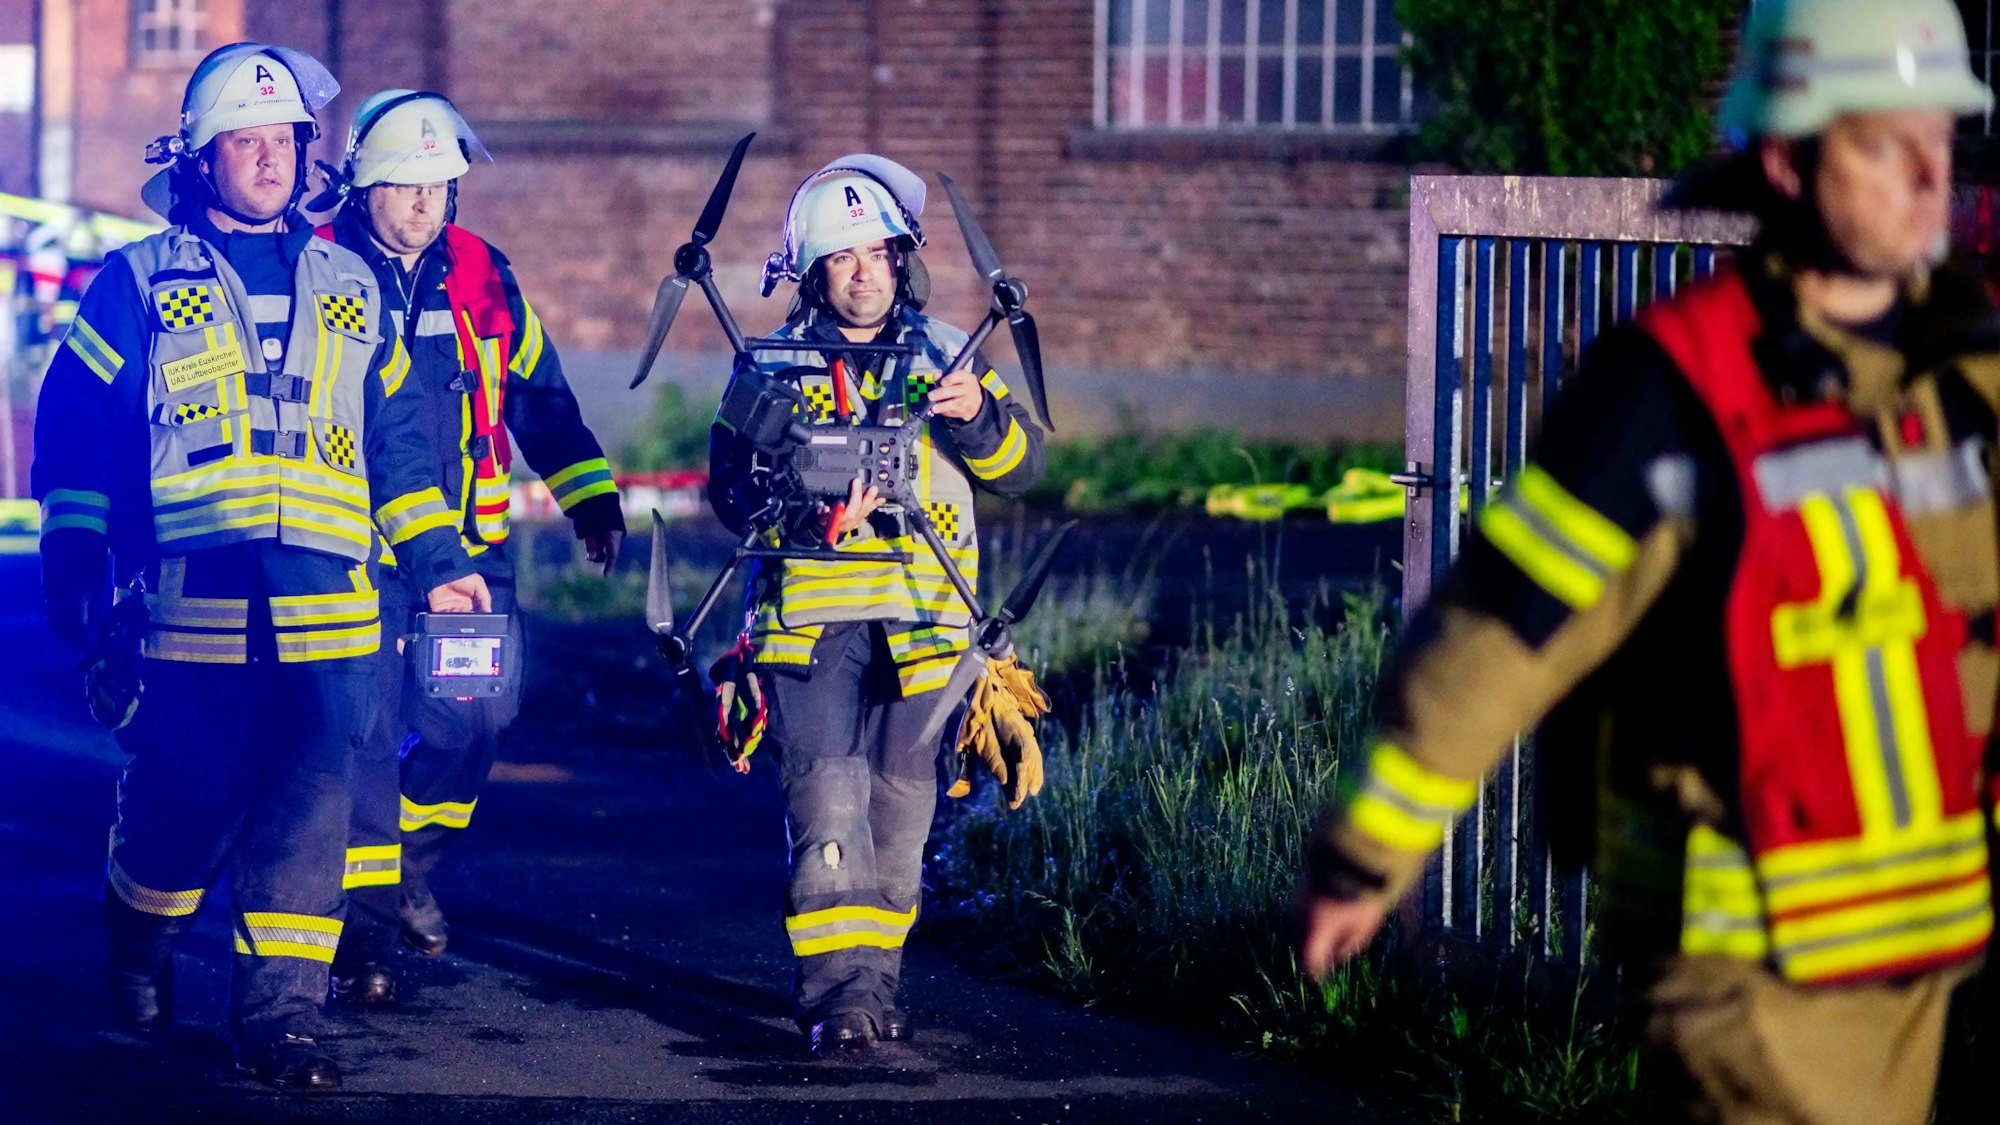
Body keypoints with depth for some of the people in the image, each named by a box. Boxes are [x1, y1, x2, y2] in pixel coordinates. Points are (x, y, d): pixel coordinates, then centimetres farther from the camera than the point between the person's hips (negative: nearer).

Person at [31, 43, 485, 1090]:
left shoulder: (347, 288, 17)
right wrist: (72, 568, 0)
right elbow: (74, 427, 7)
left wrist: (438, 561, 20)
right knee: (183, 803, 2)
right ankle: (137, 946, 31)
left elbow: (395, 437, 23)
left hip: (325, 607, 2)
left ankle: (277, 1017, -2)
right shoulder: (142, 283, 7)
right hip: (193, 601, -2)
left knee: (307, 812, -6)